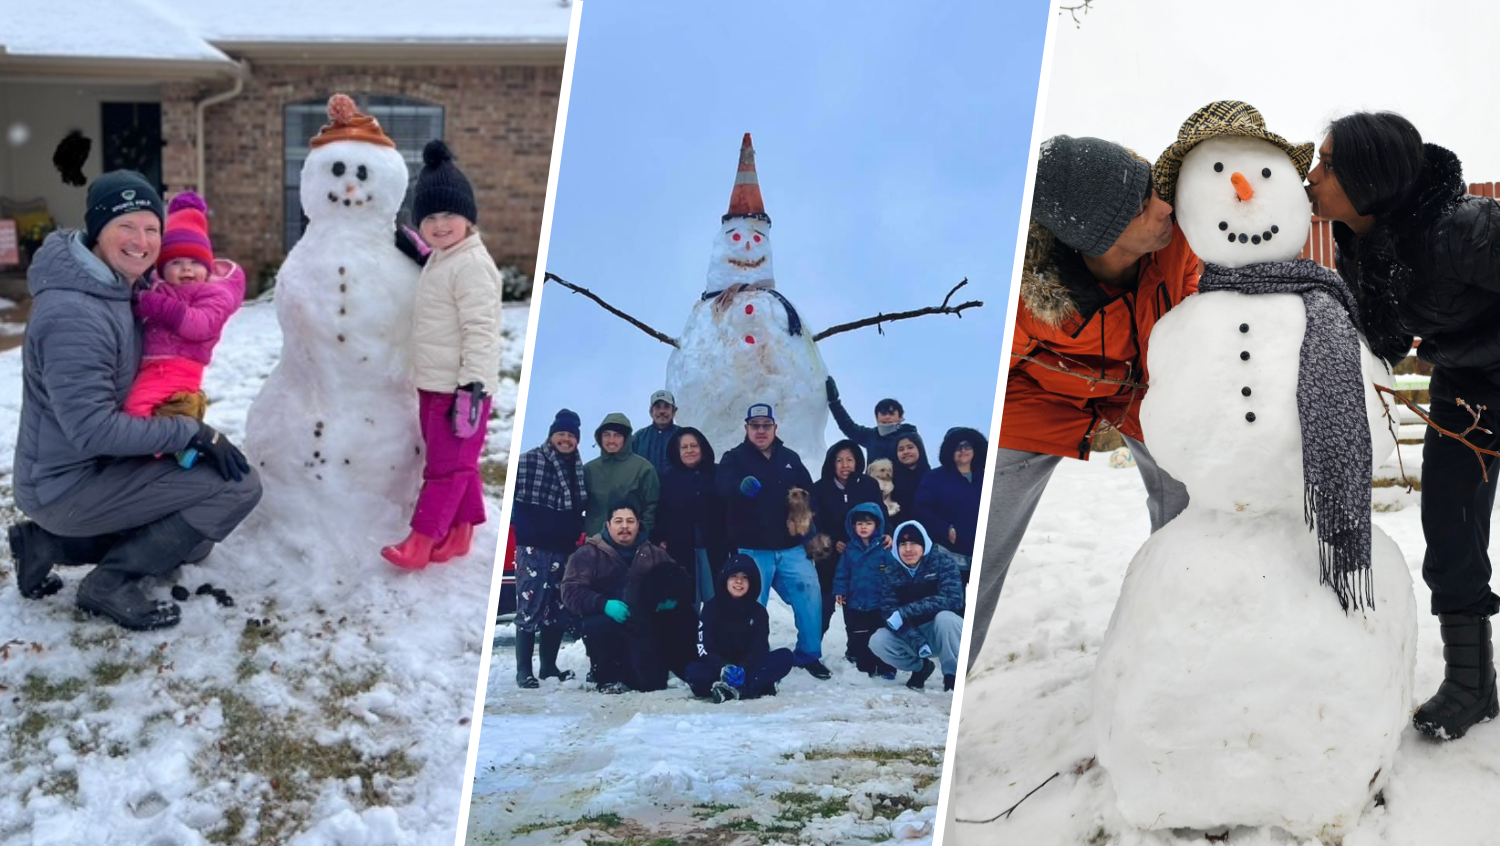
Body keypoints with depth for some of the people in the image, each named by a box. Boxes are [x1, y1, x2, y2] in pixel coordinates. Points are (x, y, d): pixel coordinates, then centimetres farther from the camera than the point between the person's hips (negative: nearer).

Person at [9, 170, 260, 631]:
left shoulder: (119, 287, 5)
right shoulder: (73, 315, -25)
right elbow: (93, 429, -28)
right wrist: (193, 432, -23)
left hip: (93, 470, 10)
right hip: (67, 486, -10)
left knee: (194, 540, 24)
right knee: (239, 485, -17)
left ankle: (51, 543, 15)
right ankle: (111, 582, -9)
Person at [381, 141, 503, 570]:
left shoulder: (472, 264, -17)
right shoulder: (438, 260, 14)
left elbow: (481, 330, -22)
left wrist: (473, 386, -24)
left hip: (459, 387, -9)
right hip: (434, 385, 10)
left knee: (446, 465, -2)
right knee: (454, 463, 15)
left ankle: (421, 541, 0)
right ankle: (459, 531, 23)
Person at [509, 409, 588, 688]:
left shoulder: (579, 469, 12)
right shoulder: (528, 461, -5)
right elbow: (515, 500, -9)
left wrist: (576, 531, 8)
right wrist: (525, 532, -15)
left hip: (565, 549, 6)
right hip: (534, 548, -6)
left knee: (559, 608, 10)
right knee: (530, 606, -7)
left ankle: (549, 665, 21)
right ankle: (523, 670, -2)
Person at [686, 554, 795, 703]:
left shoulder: (758, 612, 2)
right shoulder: (712, 608, -2)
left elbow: (759, 649, -7)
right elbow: (704, 648, -10)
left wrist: (743, 669, -28)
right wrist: (724, 668, -30)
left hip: (749, 668, 2)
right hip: (718, 667, -2)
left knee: (785, 656, -23)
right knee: (693, 671, -33)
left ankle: (729, 690, -38)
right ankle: (755, 687, -38)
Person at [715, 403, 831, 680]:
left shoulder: (790, 458, 12)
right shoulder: (734, 458, 0)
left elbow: (809, 491, 21)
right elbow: (723, 485, -22)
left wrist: (810, 514, -2)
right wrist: (742, 486, -45)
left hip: (790, 547, 3)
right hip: (751, 550, -3)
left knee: (810, 595, -5)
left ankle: (808, 655, 11)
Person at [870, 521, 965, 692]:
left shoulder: (943, 563, -13)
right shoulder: (891, 574, -3)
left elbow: (953, 599, -28)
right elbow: (889, 612, -14)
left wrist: (905, 612, -33)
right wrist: (917, 642, -31)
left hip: (946, 634, -4)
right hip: (913, 634, 4)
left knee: (945, 617, -35)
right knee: (877, 642, -20)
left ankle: (954, 675, -14)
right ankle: (920, 667, 7)